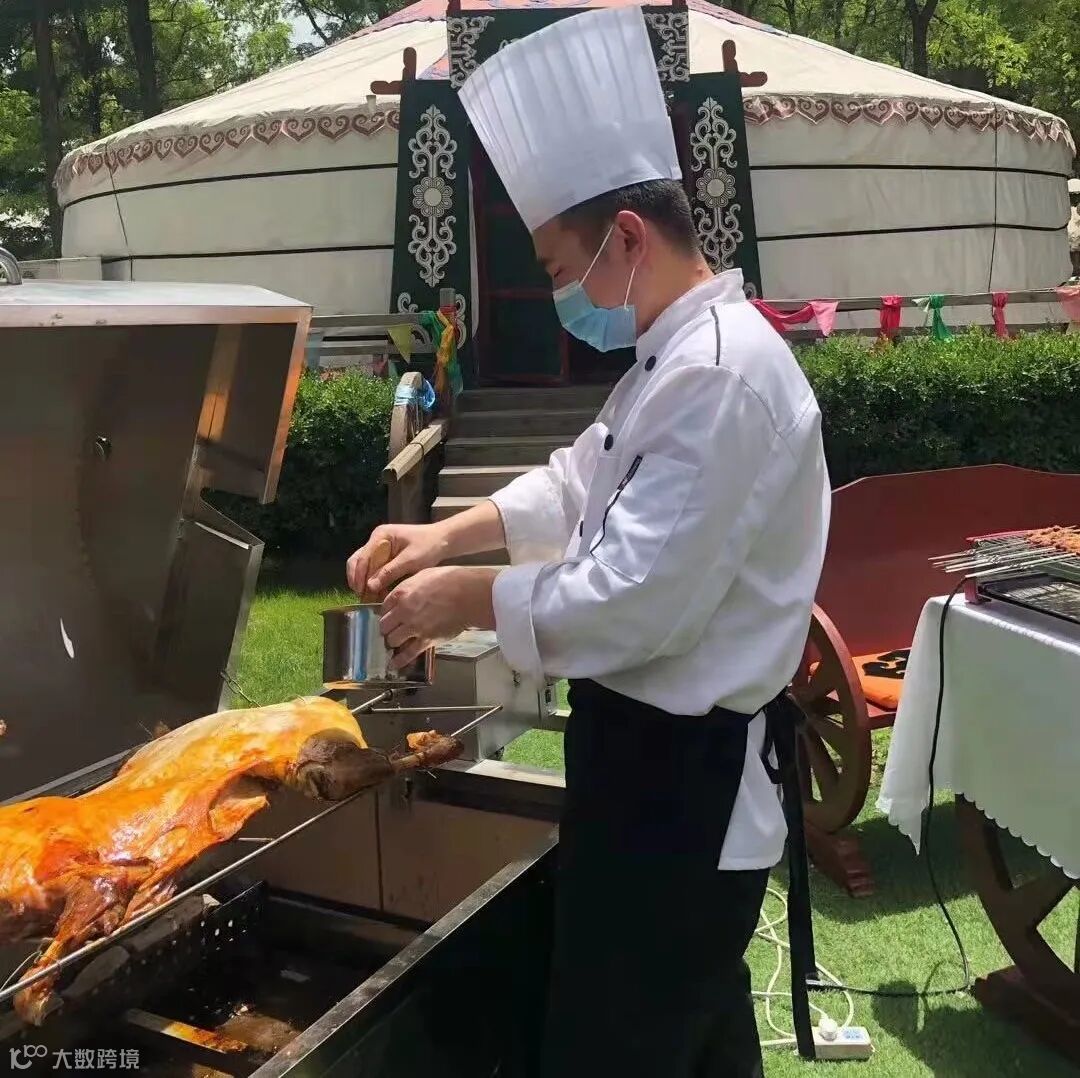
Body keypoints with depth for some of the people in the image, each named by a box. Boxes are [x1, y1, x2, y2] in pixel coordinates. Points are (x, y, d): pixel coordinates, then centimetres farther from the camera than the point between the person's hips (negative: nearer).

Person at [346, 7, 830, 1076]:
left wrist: (466, 600, -14)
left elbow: (631, 603, -28)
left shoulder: (725, 377, -24)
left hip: (676, 775, -10)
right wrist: (452, 533, 7)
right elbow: (583, 482, 20)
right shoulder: (678, 353, 10)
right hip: (666, 753, 10)